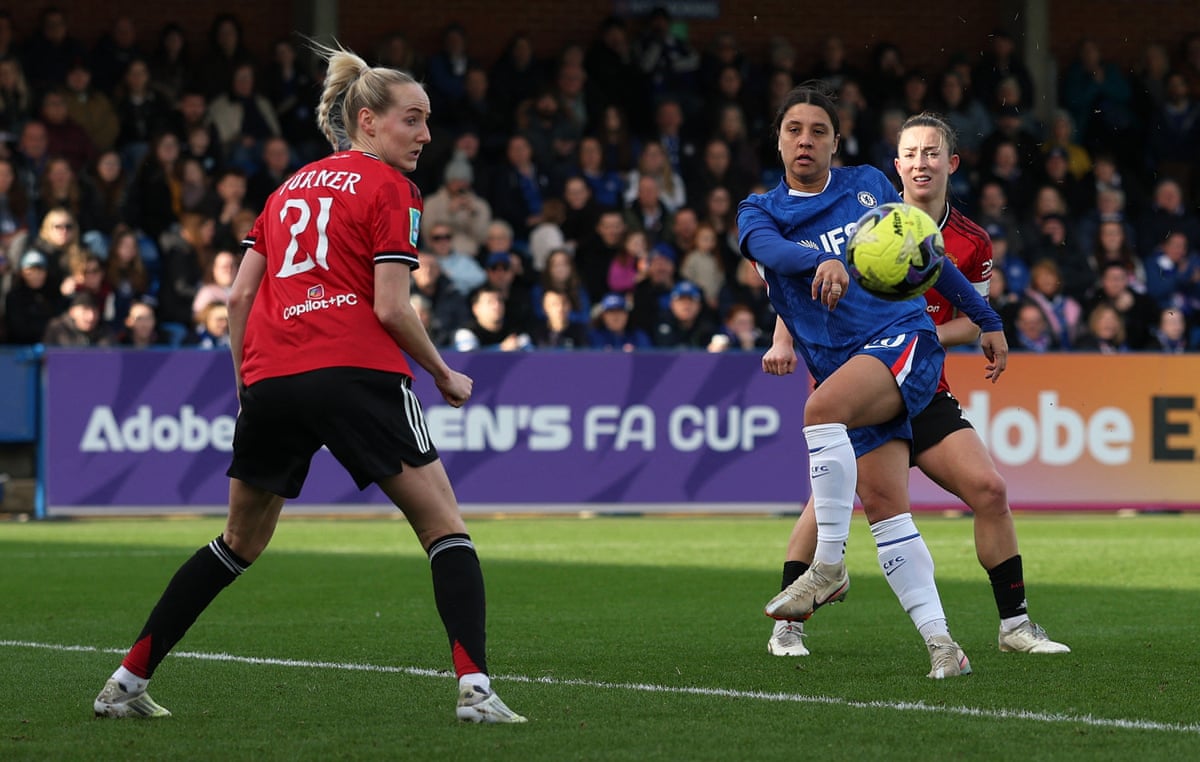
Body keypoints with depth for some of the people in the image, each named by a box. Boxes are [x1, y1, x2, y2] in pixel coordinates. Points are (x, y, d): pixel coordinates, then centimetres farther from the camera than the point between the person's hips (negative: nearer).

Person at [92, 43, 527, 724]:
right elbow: (391, 308, -7)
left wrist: (248, 383, 23)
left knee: (241, 541, 22)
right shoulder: (388, 189, 2)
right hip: (354, 373, -6)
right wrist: (445, 376, 6)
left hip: (269, 379, 6)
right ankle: (475, 688, -16)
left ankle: (127, 682, 21)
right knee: (445, 526, 1)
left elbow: (241, 295, 16)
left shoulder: (290, 189, 21)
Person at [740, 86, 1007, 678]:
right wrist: (822, 262, -36)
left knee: (821, 408, -32)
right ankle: (940, 644, -8)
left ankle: (830, 564, -26)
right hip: (839, 365, 3)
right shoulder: (759, 212, 10)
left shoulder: (869, 186, 11)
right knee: (882, 501, -7)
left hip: (904, 339, -3)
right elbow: (772, 251, -15)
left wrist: (987, 322, 23)